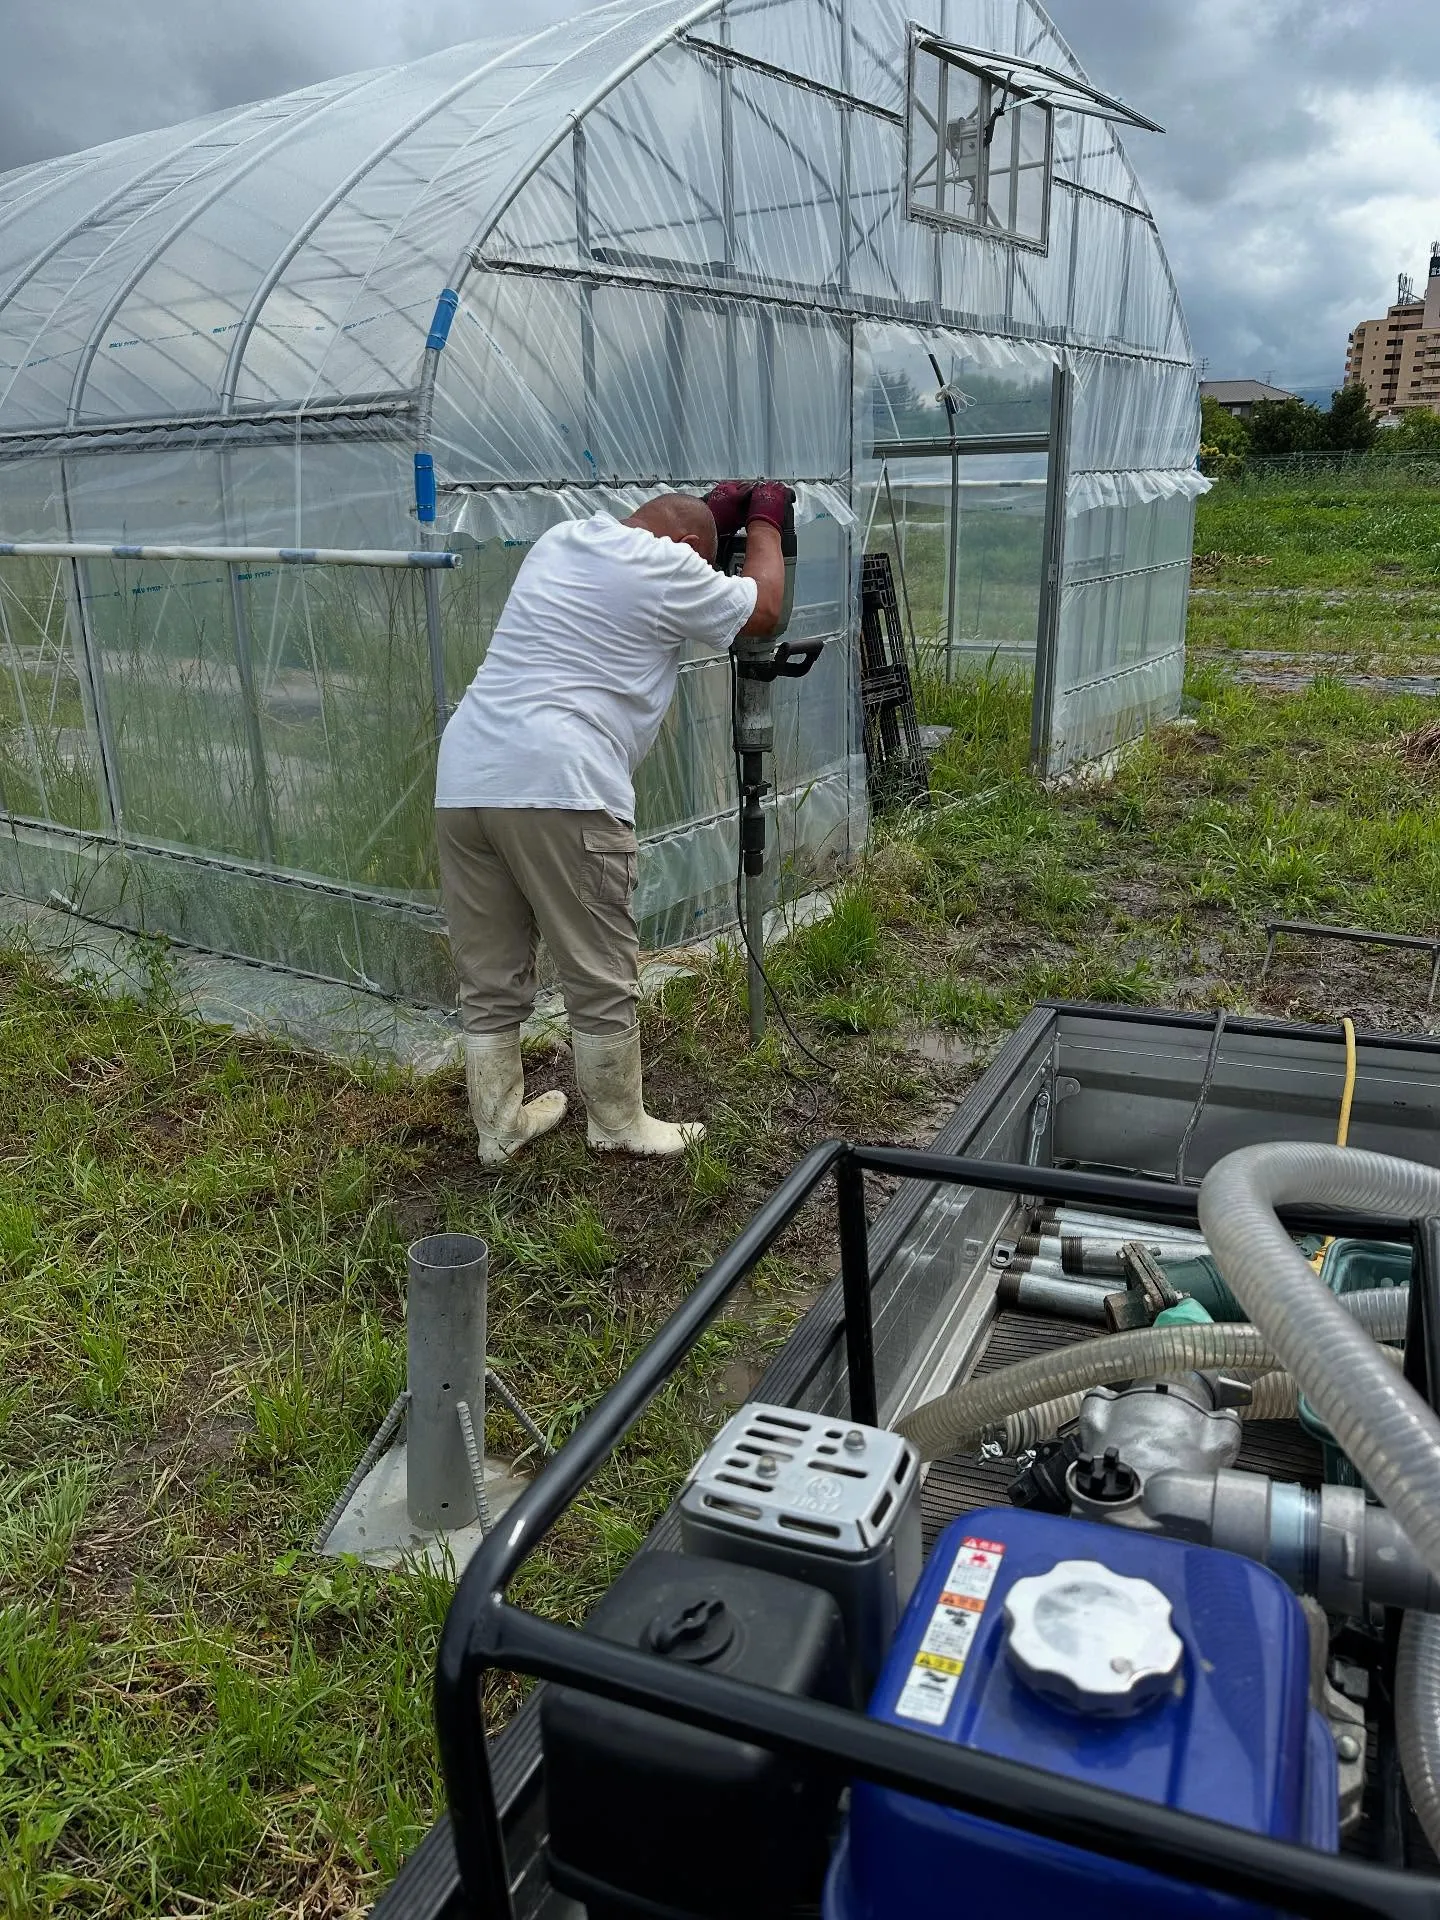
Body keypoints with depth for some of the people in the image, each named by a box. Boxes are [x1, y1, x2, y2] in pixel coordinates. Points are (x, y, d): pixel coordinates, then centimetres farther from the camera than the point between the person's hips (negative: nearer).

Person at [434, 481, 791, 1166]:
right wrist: (764, 521, 31)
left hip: (463, 778, 8)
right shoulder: (665, 565, 2)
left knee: (489, 982, 14)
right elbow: (763, 610, 17)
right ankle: (618, 1127, 20)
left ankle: (498, 1128, 26)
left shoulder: (558, 539, 24)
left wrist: (712, 512, 45)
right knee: (602, 981, 7)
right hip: (558, 789, -8)